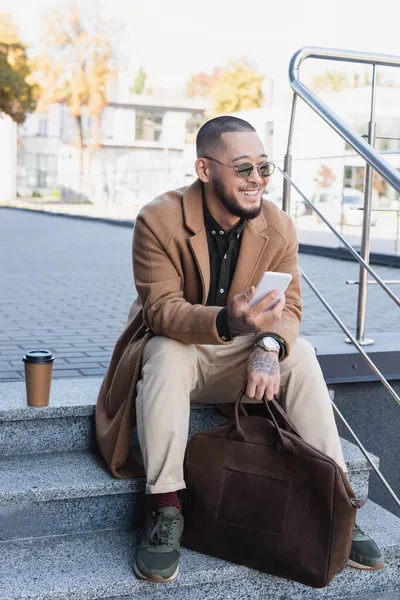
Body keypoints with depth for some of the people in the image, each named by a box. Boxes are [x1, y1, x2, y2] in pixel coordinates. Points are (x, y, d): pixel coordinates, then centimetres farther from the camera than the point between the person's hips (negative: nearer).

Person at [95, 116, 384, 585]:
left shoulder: (279, 227, -7)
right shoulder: (158, 220, -20)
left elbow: (289, 306, -7)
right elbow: (161, 309, -25)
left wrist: (269, 346, -32)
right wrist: (225, 321, -46)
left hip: (241, 353, 3)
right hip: (174, 344, -3)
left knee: (301, 355, -23)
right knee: (166, 354, -36)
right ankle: (164, 508, -29)